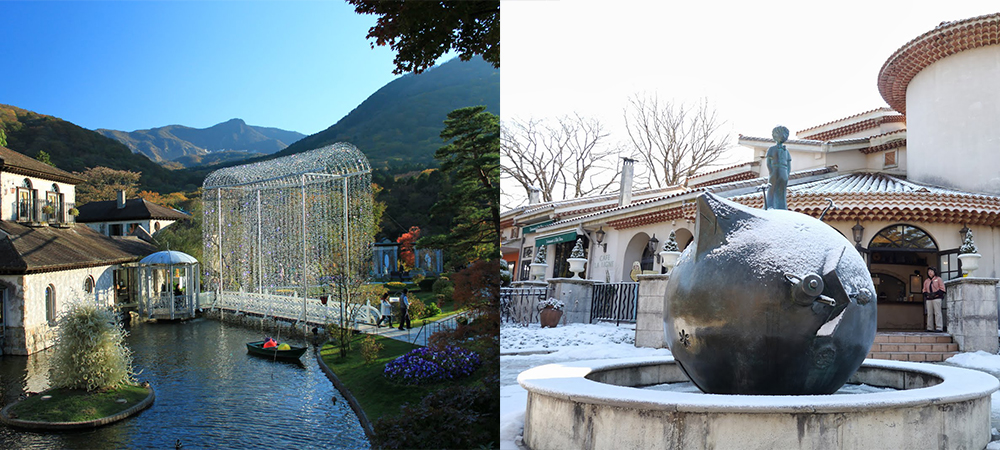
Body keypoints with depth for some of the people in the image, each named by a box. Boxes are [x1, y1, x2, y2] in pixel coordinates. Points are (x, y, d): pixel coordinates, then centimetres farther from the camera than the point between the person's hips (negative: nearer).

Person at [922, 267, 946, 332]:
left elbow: (942, 289, -2)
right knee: (929, 313, 2)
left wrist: (935, 294, -14)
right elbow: (924, 290, 20)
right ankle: (929, 328, 3)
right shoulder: (926, 281, 19)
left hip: (936, 298, -5)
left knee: (937, 313, -10)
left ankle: (939, 327, -12)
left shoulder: (938, 279, 5)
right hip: (928, 299, 5)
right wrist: (926, 294, -2)